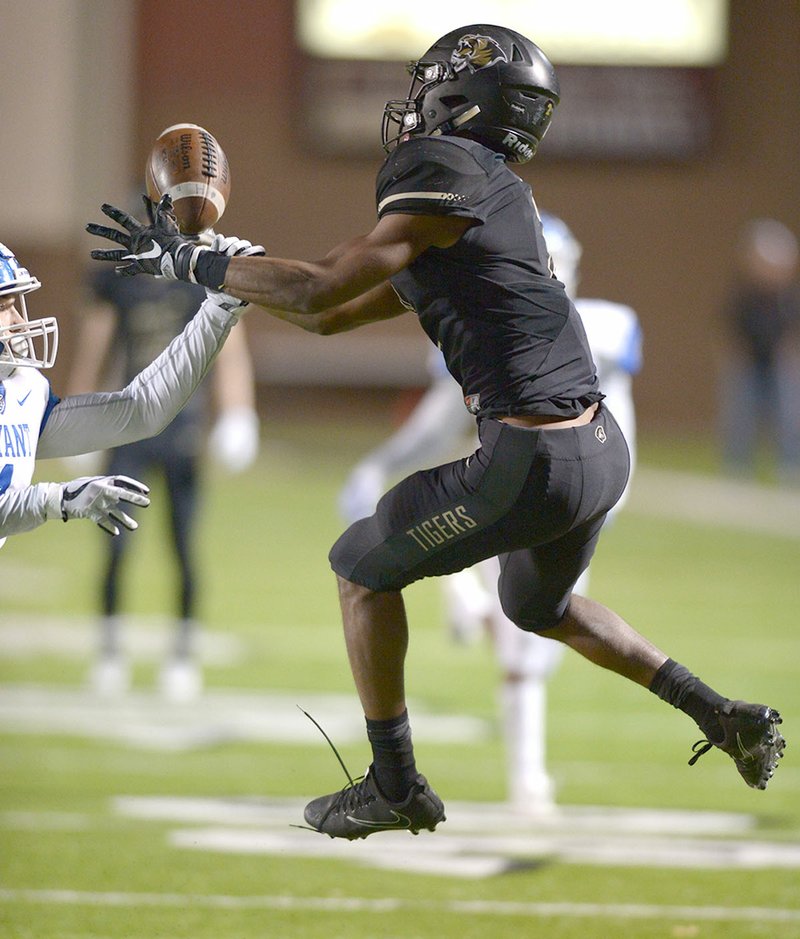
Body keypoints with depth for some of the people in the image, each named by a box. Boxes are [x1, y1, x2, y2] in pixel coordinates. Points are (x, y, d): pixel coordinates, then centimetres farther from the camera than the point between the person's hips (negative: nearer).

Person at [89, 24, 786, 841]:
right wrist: (210, 269, 24)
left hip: (533, 464, -9)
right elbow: (331, 317, 24)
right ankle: (720, 716, 28)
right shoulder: (490, 196, 20)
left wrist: (191, 262, -4)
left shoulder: (451, 179, -10)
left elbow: (319, 290, -14)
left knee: (363, 570, 10)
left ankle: (395, 789, 15)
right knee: (539, 607, 35)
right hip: (602, 449, 10)